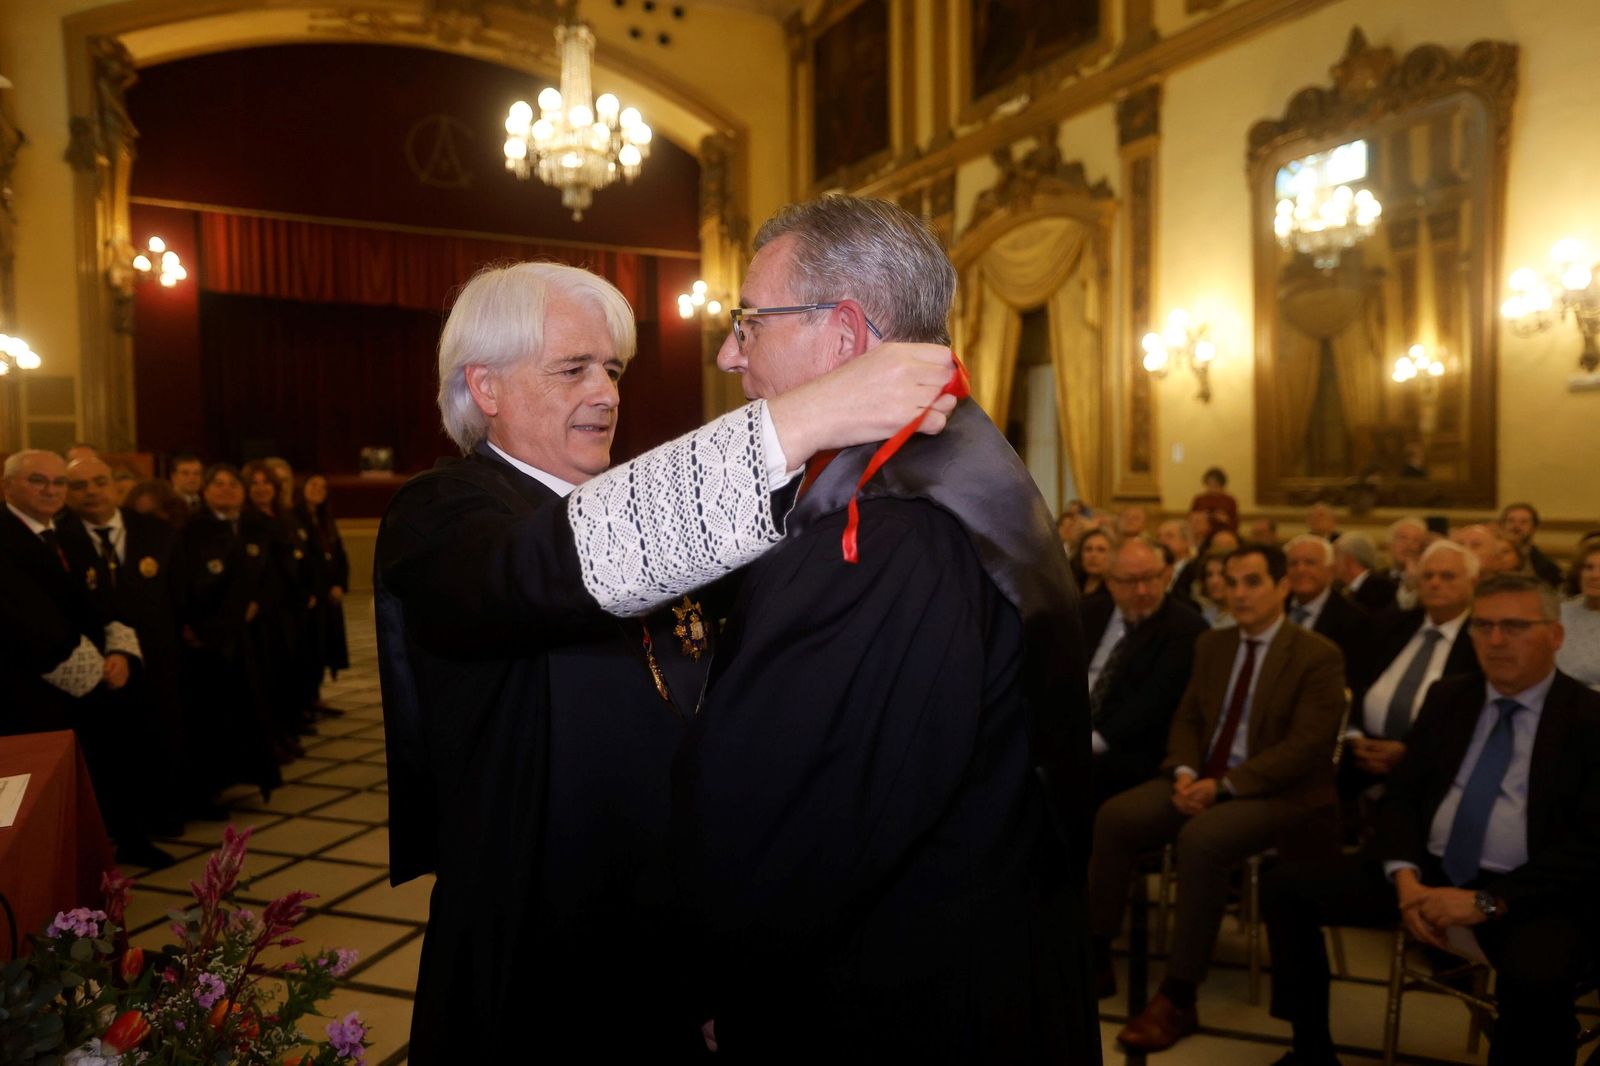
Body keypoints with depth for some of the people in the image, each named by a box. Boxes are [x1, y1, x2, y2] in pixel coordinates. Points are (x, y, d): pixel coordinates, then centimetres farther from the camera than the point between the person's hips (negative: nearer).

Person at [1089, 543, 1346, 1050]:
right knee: (1114, 817, -17)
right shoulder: (1211, 645, 12)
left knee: (1200, 839, -34)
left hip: (1277, 793, -6)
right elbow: (1186, 719, 12)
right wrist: (1185, 772, -10)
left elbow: (1304, 747, -15)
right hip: (1202, 780, 6)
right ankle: (1096, 960, -5)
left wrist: (1223, 785, -22)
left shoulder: (1319, 656, -7)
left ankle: (1178, 999, -22)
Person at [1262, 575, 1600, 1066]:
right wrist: (1405, 877, -10)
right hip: (1428, 869, 5)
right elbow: (1401, 795, 9)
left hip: (1530, 891, -4)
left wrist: (1488, 901, -20)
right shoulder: (1447, 697, 10)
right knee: (1286, 887, -8)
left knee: (1536, 979, -38)